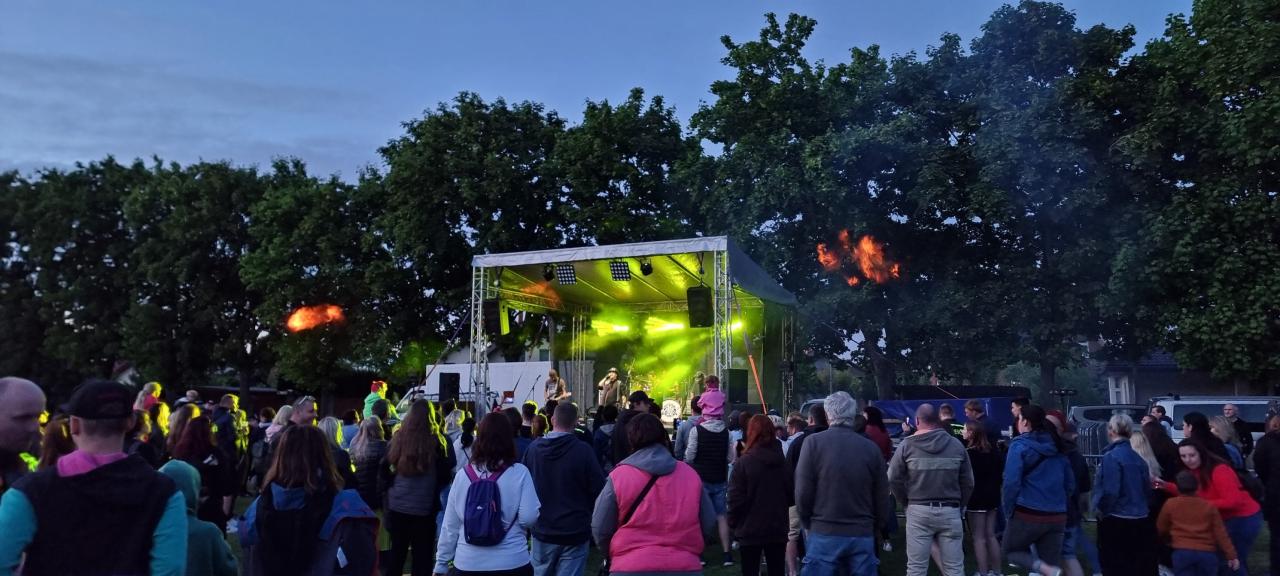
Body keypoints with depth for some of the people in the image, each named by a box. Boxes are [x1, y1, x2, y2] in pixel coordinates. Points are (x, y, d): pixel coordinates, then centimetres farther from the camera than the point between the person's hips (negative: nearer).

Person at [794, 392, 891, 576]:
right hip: (863, 535, 2)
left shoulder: (814, 442, -7)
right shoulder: (871, 448, -1)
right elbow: (882, 498, 3)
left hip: (824, 534, -2)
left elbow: (803, 492, -7)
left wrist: (807, 523, 9)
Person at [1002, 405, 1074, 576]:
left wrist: (1009, 511, -7)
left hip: (1027, 513, -5)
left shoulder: (1019, 446, -9)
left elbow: (1011, 483, -16)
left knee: (1012, 551, 14)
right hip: (1057, 516, 6)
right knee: (1052, 561, 12)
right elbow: (1070, 483, 15)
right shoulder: (1058, 447, 10)